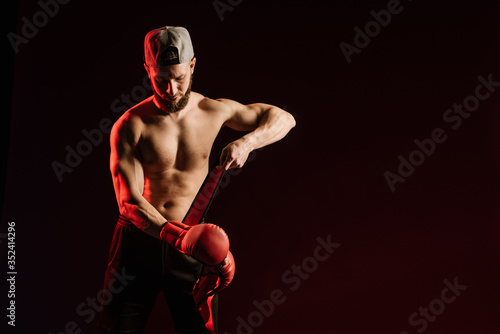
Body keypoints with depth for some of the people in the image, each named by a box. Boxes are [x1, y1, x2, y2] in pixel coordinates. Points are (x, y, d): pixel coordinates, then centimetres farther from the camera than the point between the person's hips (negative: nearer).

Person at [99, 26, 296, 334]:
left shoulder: (213, 111, -2)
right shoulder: (131, 126, -11)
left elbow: (284, 119, 6)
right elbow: (129, 201, -18)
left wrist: (246, 142, -13)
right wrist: (173, 235, -35)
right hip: (139, 240, -2)